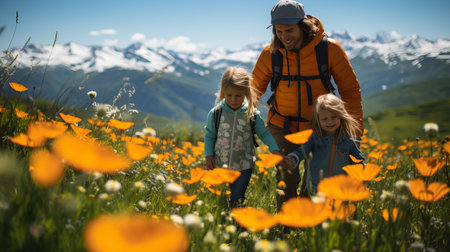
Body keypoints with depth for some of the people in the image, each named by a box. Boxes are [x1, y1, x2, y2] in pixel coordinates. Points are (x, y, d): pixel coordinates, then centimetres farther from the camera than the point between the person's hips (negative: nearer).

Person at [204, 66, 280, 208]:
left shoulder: (252, 114, -7)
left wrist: (274, 150, -13)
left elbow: (264, 133, 0)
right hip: (220, 164, 1)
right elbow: (209, 135, 4)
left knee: (237, 200, 0)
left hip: (244, 166, -1)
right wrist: (209, 156, -3)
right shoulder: (216, 113, -6)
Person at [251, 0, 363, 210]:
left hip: (317, 126, 0)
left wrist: (355, 128, -7)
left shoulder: (330, 49, -13)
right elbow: (255, 88, 4)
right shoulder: (270, 53, -10)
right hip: (282, 126, 0)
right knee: (287, 179, -8)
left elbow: (350, 89, -4)